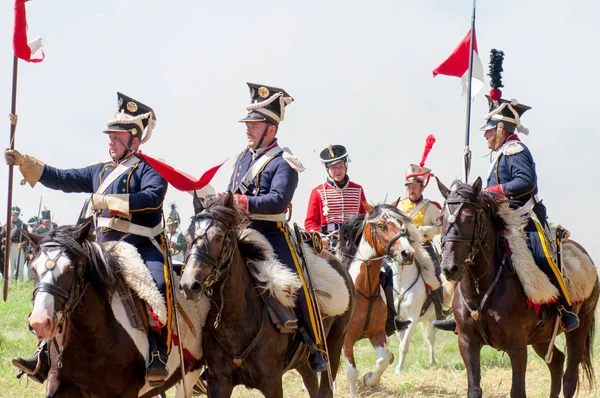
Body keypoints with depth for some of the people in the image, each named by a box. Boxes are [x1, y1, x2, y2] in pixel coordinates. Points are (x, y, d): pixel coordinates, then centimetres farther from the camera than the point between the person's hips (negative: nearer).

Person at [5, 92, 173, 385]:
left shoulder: (150, 169, -3)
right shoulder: (100, 172, 18)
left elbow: (153, 197, -23)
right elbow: (62, 179, 15)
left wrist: (108, 201, -25)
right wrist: (23, 162, 5)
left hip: (145, 250, -7)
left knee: (155, 286, -35)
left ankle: (157, 357, -37)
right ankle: (48, 355, 4)